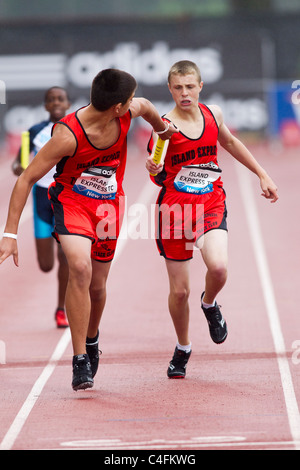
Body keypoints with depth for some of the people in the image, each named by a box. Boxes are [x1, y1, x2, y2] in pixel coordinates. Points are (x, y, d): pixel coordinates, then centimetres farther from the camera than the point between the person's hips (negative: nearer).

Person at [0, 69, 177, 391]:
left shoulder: (130, 112, -14)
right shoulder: (68, 134, -29)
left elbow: (146, 107, 14)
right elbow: (26, 179, -23)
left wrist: (162, 128, 36)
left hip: (108, 204, 5)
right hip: (71, 201, -5)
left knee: (97, 285, 11)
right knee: (80, 267, -29)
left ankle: (91, 338, 45)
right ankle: (80, 359, -22)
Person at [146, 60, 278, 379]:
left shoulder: (213, 114, 2)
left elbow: (230, 143, 23)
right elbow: (160, 180, -17)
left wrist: (262, 175, 26)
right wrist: (155, 170, -41)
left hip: (211, 204, 2)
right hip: (175, 208, -2)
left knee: (218, 267, -26)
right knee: (179, 290, 3)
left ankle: (209, 304, 10)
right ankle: (182, 348, 30)